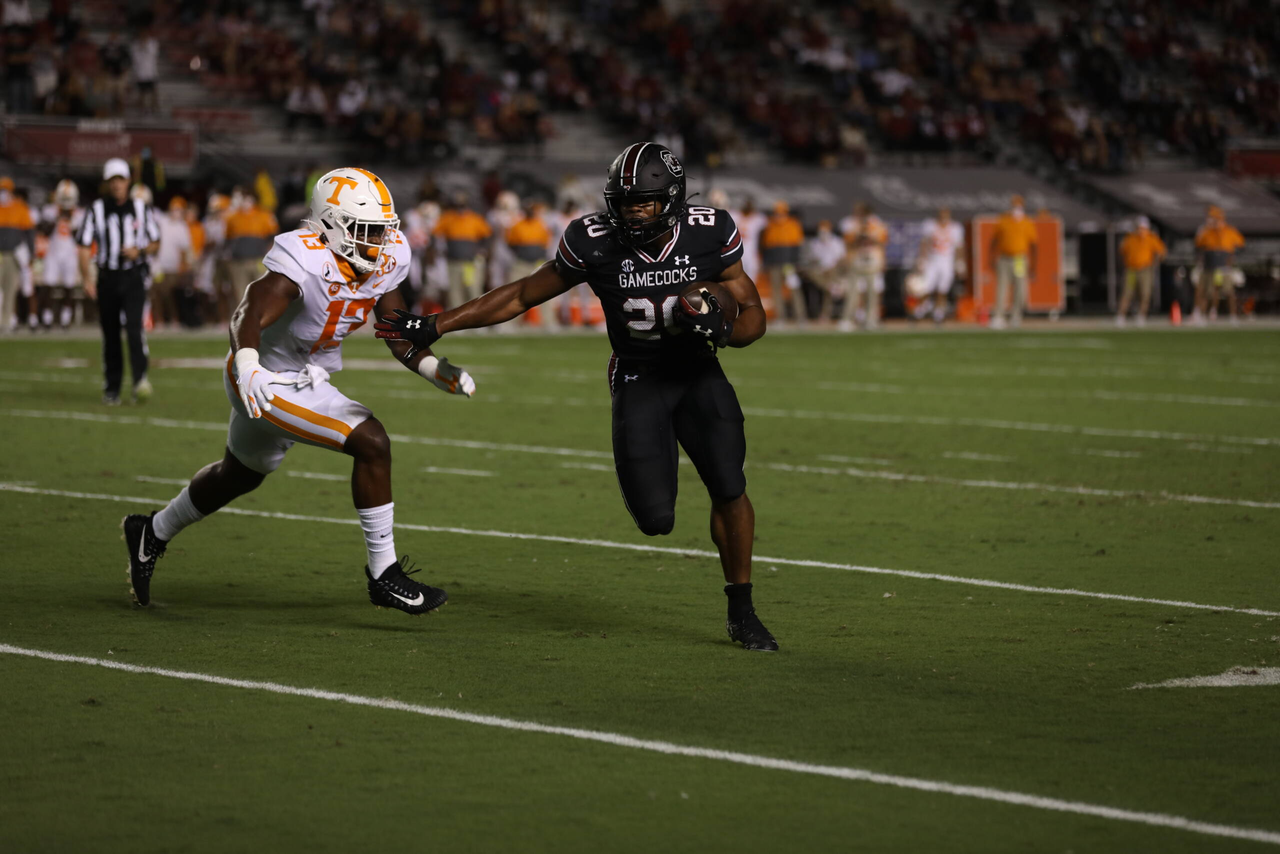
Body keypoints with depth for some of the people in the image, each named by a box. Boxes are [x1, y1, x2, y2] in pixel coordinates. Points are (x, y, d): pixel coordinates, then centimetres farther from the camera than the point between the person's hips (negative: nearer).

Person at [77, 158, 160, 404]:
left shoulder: (141, 209, 4)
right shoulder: (96, 210, 2)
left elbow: (155, 243, 11)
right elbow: (85, 247, -1)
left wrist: (140, 251, -11)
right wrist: (86, 279, -12)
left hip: (134, 276, -1)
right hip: (107, 278, 1)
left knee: (134, 325, -20)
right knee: (110, 334, 6)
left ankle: (140, 380, -25)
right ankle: (111, 389, 15)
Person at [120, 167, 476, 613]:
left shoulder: (384, 262, -6)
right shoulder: (304, 263, -31)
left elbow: (401, 338, 3)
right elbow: (249, 316, -46)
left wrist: (439, 371, -13)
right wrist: (248, 366, -65)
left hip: (306, 381, 9)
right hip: (267, 385, -9)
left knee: (240, 475, 29)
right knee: (371, 444, -20)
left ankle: (153, 533, 52)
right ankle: (383, 574, -9)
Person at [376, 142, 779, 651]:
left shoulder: (709, 235, -14)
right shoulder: (594, 242, -15)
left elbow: (753, 316, -4)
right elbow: (521, 297, -4)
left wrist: (722, 330, -28)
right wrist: (434, 327, -7)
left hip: (699, 373, 1)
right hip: (637, 378, -1)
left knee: (729, 489, -15)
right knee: (655, 521, -13)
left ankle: (741, 612, 5)